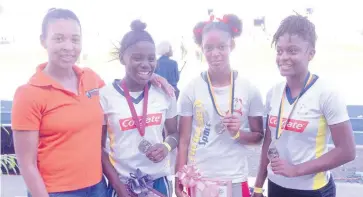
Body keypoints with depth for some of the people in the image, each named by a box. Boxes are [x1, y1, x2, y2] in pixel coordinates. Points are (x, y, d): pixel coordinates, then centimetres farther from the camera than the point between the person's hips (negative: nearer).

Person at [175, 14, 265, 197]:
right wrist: (180, 180, -8)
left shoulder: (249, 89, -4)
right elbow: (183, 140, -3)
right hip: (197, 178, 0)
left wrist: (238, 133, -14)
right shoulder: (191, 89, -6)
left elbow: (258, 135, 4)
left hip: (235, 179, 1)